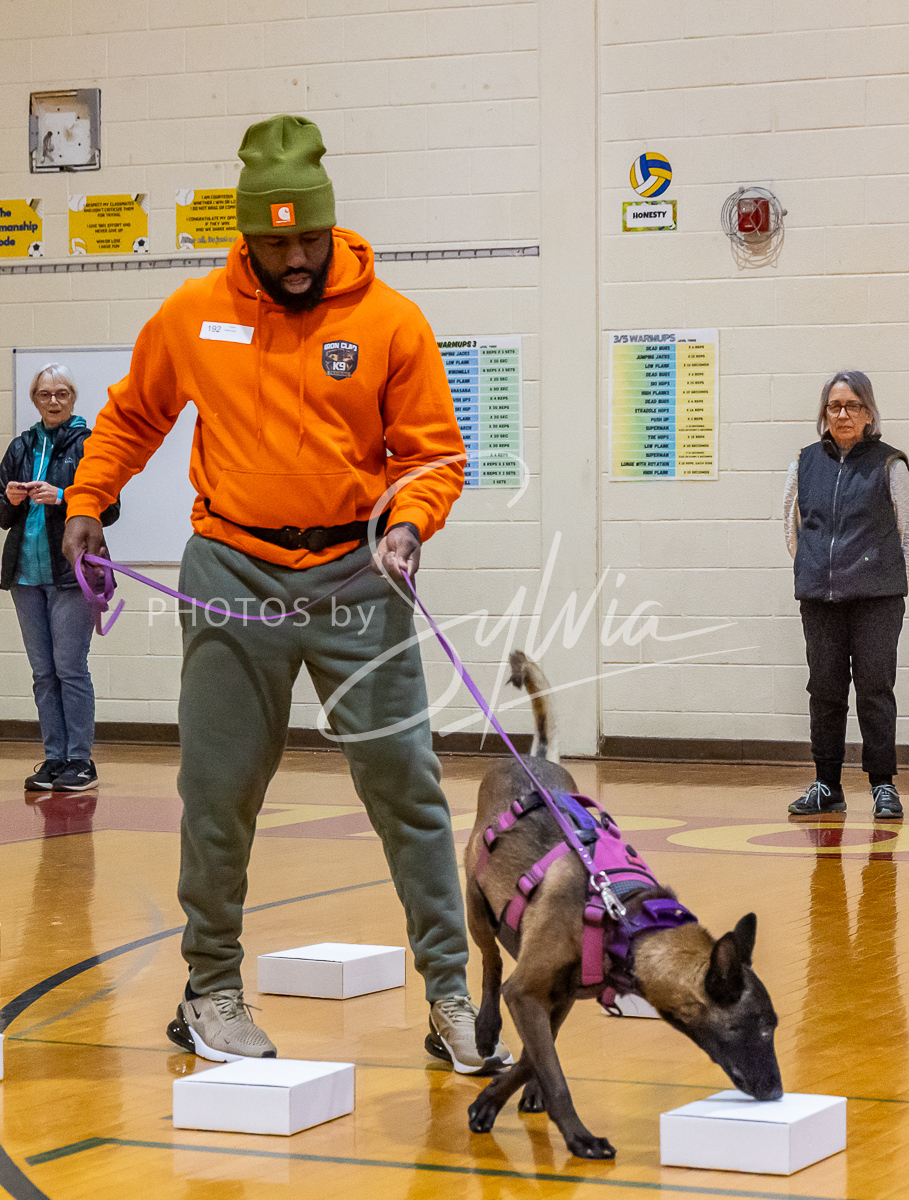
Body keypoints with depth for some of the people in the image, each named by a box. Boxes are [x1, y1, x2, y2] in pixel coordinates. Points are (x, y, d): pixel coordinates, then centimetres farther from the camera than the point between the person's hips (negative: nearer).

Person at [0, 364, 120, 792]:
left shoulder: (90, 444, -1)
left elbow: (109, 510, -5)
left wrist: (62, 498, -17)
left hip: (71, 572, -5)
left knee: (71, 668, -7)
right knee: (43, 673, 6)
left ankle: (80, 760, -2)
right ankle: (54, 759, 10)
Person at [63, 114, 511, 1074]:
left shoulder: (390, 322, -3)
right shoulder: (192, 317, 3)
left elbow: (434, 450, 1)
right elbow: (132, 416, 20)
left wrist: (409, 523, -16)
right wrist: (86, 502, 13)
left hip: (354, 573, -1)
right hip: (233, 571, 1)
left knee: (404, 779, -2)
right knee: (218, 790, 5)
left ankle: (451, 995, 4)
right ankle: (211, 992, 21)